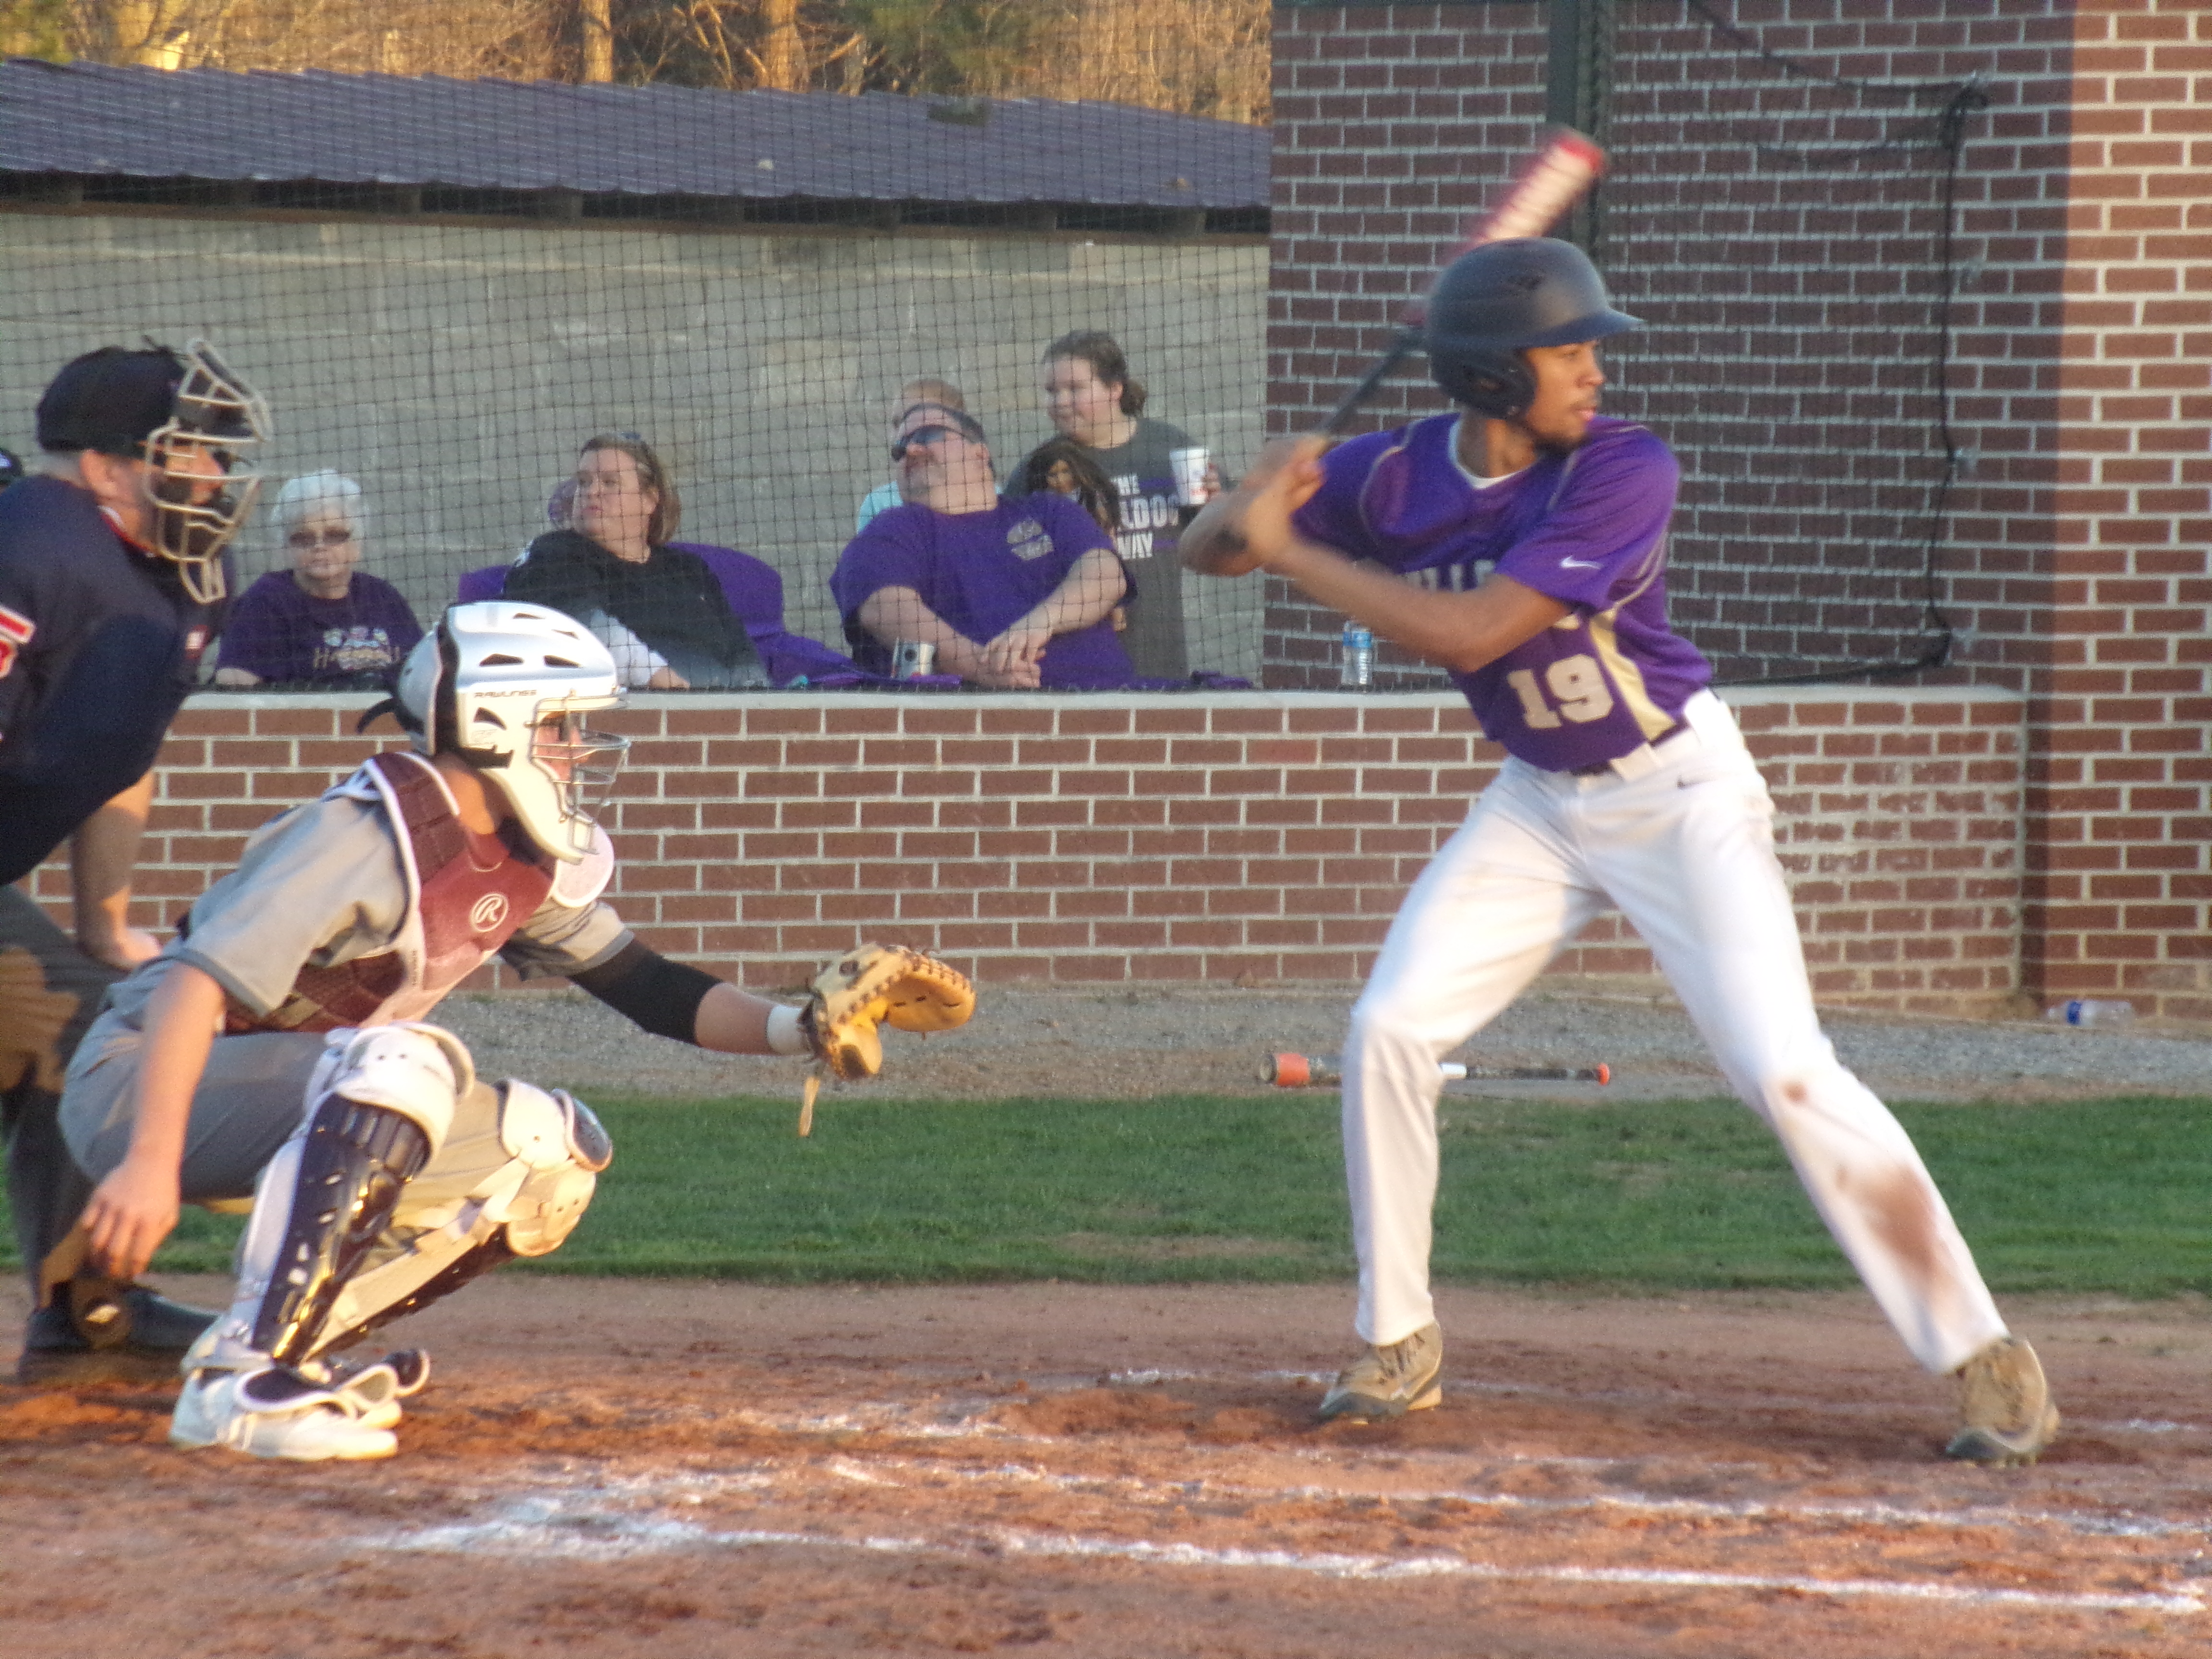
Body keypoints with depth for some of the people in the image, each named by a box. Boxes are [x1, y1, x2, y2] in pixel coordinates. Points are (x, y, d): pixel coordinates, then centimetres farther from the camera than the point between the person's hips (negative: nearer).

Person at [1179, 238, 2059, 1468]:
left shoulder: (1624, 471, -25)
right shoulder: (1397, 477, -9)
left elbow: (1473, 632, -31)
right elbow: (1208, 549, -2)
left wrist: (1289, 549, -28)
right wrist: (1262, 506, -26)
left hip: (1682, 790, -5)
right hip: (1541, 802, 5)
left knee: (1785, 1070, -15)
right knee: (1390, 1031, -4)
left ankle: (1982, 1354, -7)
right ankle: (1399, 1346, 14)